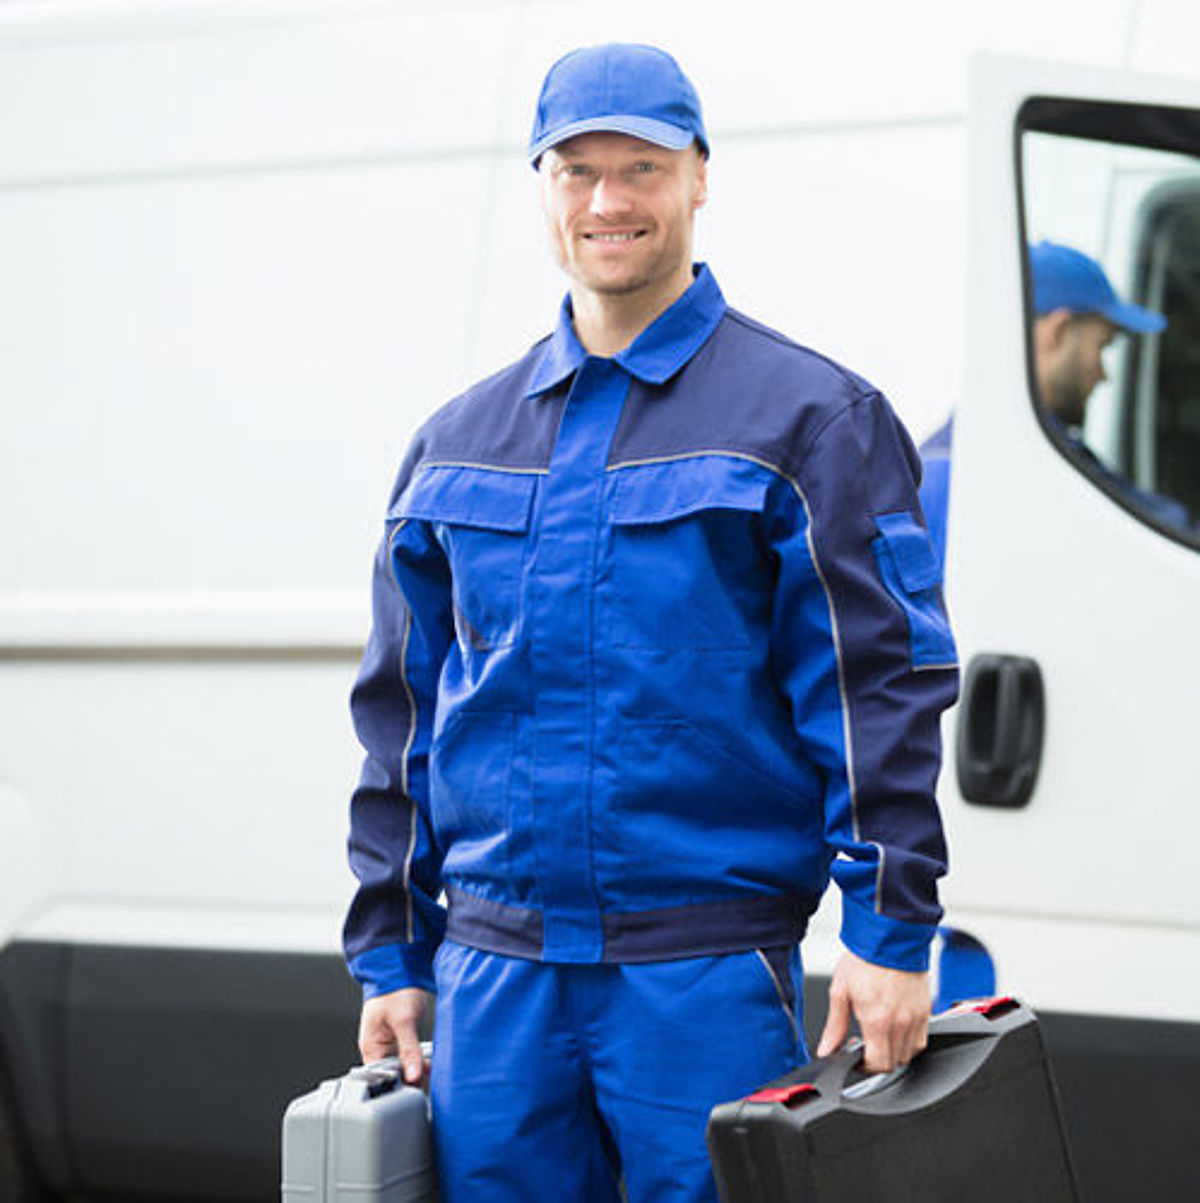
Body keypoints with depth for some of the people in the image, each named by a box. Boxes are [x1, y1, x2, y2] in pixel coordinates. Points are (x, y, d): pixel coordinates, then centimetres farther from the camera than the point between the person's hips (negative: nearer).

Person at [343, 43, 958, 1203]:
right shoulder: (458, 442, 14)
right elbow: (401, 709, 17)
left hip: (708, 975, -4)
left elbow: (881, 686, -5)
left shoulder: (808, 419, 0)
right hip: (492, 974, 4)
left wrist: (890, 934, -12)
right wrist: (389, 957, 13)